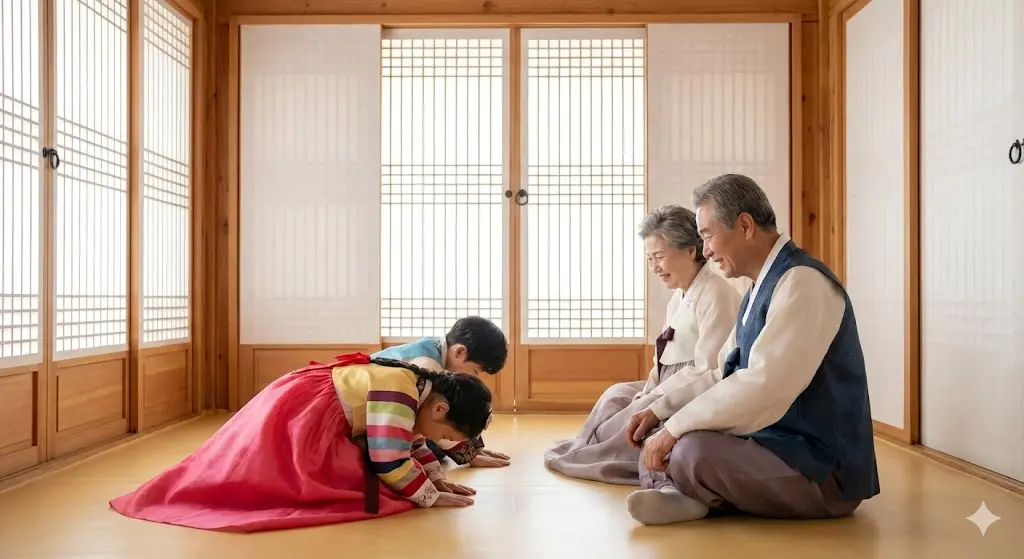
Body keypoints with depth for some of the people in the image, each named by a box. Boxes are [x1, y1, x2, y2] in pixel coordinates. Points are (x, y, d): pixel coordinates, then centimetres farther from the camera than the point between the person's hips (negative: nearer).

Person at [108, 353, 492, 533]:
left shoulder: (419, 383, 7)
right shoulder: (398, 393, -24)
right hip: (299, 416, -10)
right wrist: (431, 495, -13)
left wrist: (437, 478, 15)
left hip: (299, 410, 10)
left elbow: (408, 442, 21)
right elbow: (390, 461, -24)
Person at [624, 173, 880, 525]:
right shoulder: (761, 289, 12)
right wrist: (660, 412, 6)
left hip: (822, 468, -10)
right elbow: (722, 374, 17)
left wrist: (674, 428, -22)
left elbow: (762, 387, -29)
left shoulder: (802, 283, -19)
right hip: (777, 443, 10)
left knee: (692, 451, -31)